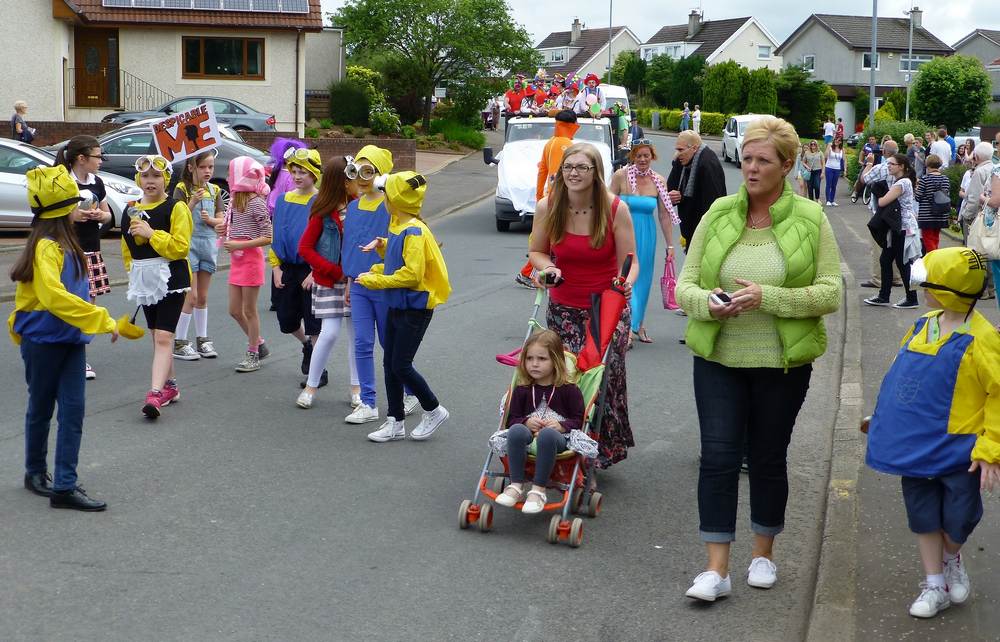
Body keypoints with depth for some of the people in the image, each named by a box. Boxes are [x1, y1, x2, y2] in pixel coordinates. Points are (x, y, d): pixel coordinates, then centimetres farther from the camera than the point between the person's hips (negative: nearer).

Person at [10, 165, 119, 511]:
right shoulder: (46, 247, -19)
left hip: (69, 339, 7)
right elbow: (53, 295, -31)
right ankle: (35, 472, 30)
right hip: (43, 340, -7)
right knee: (41, 408, 11)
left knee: (73, 410, 0)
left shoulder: (64, 243, 8)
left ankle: (65, 486, 1)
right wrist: (102, 320, -30)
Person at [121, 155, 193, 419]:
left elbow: (181, 247, -16)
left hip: (171, 279, -7)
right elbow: (127, 247, 21)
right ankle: (170, 386, 28)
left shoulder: (176, 208, -8)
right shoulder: (131, 210, 11)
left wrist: (151, 233, -20)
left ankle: (156, 393, -20)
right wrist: (135, 270, 12)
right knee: (157, 336, 15)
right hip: (145, 280, 7)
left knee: (164, 336, -13)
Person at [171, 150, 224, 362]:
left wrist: (210, 219, -12)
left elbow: (220, 220, 8)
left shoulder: (214, 190, 8)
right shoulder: (182, 189, -6)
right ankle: (179, 343, 0)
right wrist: (193, 202, -23)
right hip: (189, 243, -5)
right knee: (191, 296, -7)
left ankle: (202, 339, 20)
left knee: (202, 296, 12)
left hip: (209, 243, 5)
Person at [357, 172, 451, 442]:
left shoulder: (414, 231, -20)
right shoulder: (398, 227, 10)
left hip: (415, 307, -9)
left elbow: (412, 273, -24)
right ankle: (395, 422, 18)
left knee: (401, 365, -5)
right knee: (389, 364, 10)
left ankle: (434, 410, 15)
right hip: (397, 305, 9)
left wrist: (375, 280, -18)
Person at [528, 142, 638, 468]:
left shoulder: (616, 209, -10)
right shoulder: (546, 208, -4)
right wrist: (548, 268, -12)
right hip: (563, 310, 2)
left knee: (605, 377, -7)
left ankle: (604, 450, 11)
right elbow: (536, 252, 10)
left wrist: (627, 283, -26)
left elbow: (629, 261, -4)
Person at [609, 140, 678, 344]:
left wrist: (670, 245, 5)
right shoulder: (620, 176, -6)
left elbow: (664, 215, 5)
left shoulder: (659, 181, 2)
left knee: (643, 280, 10)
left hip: (647, 236, 3)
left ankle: (638, 325, 24)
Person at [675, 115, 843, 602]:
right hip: (719, 359, 1)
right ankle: (716, 569, 1)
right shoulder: (718, 214, 1)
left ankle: (763, 553, 30)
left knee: (769, 458, 11)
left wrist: (767, 297, -21)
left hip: (782, 362, -1)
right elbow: (685, 285, 2)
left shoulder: (811, 220, -4)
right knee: (718, 457, -4)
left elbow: (830, 292, -9)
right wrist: (707, 303, -21)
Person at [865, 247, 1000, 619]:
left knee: (957, 521, 7)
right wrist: (885, 420, 17)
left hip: (957, 452, -5)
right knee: (923, 518, 13)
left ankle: (952, 559, 40)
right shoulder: (922, 326, 2)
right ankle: (935, 586, 27)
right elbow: (900, 377, 14)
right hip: (918, 446, 6)